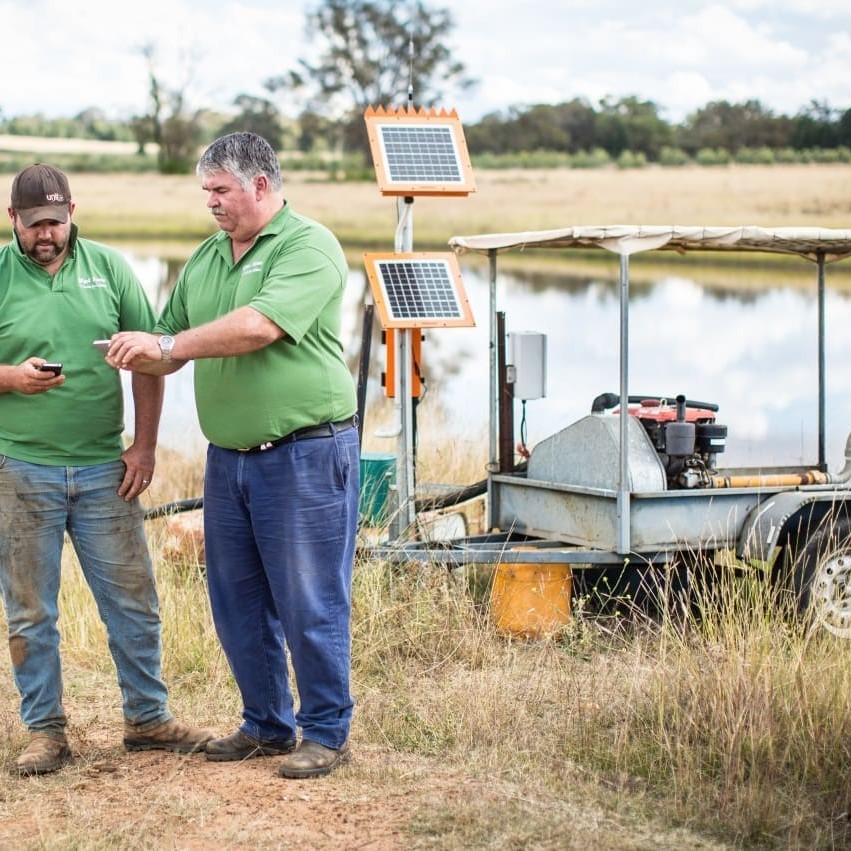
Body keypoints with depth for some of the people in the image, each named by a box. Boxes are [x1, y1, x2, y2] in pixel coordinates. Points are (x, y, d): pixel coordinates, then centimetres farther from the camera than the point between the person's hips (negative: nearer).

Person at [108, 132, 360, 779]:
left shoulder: (309, 247, -11)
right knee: (237, 603, 13)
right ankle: (267, 726, 27)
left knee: (310, 604, -1)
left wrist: (166, 346, -19)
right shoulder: (206, 258, 13)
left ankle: (327, 733, 12)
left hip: (305, 454, -7)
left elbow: (259, 326, -24)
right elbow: (173, 346, 17)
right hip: (228, 458, 8)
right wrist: (145, 356, -6)